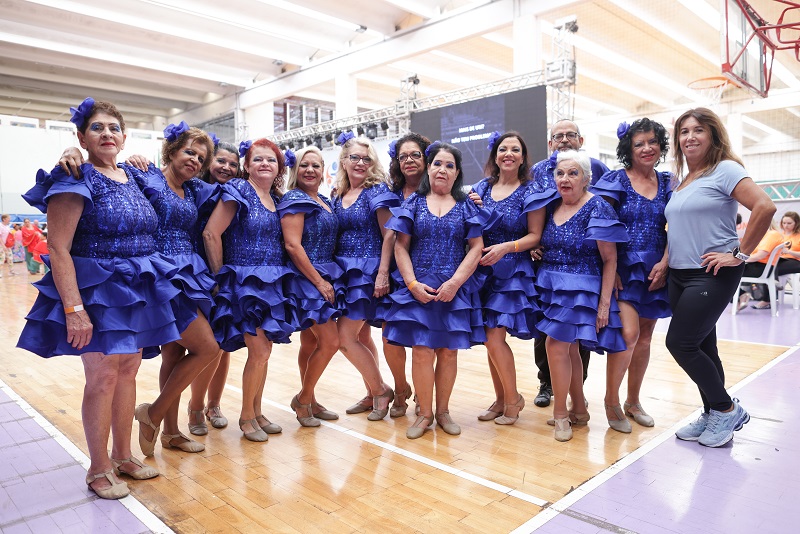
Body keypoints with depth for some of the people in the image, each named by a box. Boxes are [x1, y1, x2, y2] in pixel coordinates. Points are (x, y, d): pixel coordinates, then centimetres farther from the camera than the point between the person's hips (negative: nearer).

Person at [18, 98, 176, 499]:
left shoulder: (132, 177, 10)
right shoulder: (76, 180, -10)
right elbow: (58, 249, -16)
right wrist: (73, 308, -21)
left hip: (137, 291, 6)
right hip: (96, 290, -6)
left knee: (128, 372, 12)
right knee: (103, 376, -1)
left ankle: (122, 455, 27)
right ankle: (99, 470, 16)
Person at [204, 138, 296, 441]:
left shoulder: (277, 198, 12)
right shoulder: (239, 190, -8)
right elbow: (211, 233, -13)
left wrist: (277, 275, 9)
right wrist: (220, 273, -8)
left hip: (272, 284, 6)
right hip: (245, 284, -6)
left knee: (263, 351, 11)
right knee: (260, 351, -6)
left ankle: (257, 413, 26)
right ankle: (246, 417, 13)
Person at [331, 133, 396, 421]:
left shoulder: (376, 191, -7)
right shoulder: (337, 195, 12)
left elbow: (388, 235, -12)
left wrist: (383, 273, -19)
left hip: (367, 271, -7)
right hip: (343, 271, 7)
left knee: (345, 337, -9)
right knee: (360, 336, 12)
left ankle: (380, 390, 9)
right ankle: (374, 393, 27)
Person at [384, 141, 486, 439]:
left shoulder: (466, 206, 7)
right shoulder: (413, 203, 7)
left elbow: (476, 248, 0)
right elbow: (400, 246, 3)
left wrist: (454, 283, -11)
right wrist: (412, 284, -8)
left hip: (455, 290, 1)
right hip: (418, 289, 0)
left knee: (448, 351, 6)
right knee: (421, 350, -3)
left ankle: (442, 411, 22)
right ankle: (424, 414, 13)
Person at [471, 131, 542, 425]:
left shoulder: (530, 192, -3)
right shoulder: (481, 188, 10)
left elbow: (535, 236, -6)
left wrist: (505, 248, -20)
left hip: (514, 272, -5)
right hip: (484, 270, 5)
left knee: (494, 337, -10)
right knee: (491, 338, 8)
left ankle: (513, 398, 11)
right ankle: (501, 398, 25)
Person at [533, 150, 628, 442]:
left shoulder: (598, 209, -10)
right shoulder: (551, 206, 7)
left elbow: (610, 260, -11)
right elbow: (543, 244, 20)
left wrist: (604, 303, -14)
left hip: (580, 289, -6)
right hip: (551, 286, 6)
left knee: (556, 345, -11)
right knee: (569, 348, 12)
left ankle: (560, 414, 6)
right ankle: (579, 410, 27)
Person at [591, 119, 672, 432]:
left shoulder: (667, 182, 10)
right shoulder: (615, 180, -3)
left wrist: (664, 263, -6)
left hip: (655, 270, 5)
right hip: (623, 268, -4)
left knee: (645, 336, 9)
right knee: (628, 332, -16)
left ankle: (633, 402, 25)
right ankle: (611, 400, 4)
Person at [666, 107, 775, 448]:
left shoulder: (724, 170, -9)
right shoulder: (681, 180, 13)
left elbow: (765, 207, -21)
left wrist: (741, 253, -18)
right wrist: (665, 263, 10)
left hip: (712, 274, -7)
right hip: (679, 275, 8)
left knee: (680, 343, -9)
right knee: (701, 346, 12)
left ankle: (727, 409, 10)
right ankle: (713, 416, 24)